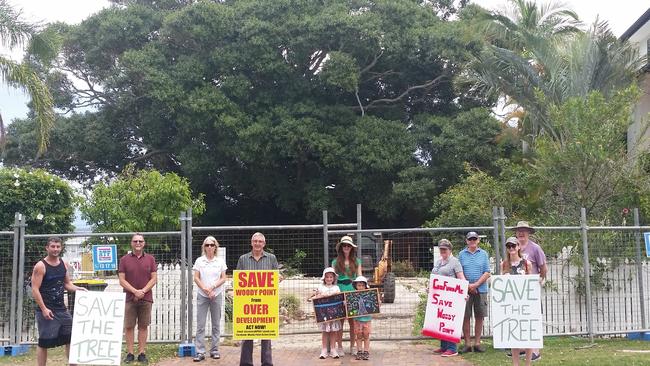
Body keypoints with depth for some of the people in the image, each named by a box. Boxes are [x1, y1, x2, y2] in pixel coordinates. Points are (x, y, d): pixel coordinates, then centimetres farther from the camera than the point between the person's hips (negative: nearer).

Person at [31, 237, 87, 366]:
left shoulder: (63, 264, 8)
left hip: (61, 308, 6)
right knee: (44, 342, 0)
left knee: (71, 338, 8)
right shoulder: (40, 266, -11)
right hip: (46, 310, -6)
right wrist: (44, 309, -20)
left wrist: (77, 288, -3)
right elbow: (35, 289, -14)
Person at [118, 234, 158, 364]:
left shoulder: (150, 259, 6)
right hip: (129, 298, -1)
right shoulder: (124, 260, 3)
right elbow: (122, 280, -1)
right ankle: (130, 353, 8)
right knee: (129, 326, 1)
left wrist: (143, 291, -11)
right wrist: (135, 291, -13)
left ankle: (142, 353, 10)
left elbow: (154, 278, 3)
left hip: (146, 298, 1)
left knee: (143, 326, 4)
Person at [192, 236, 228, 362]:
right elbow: (196, 278, 1)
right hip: (202, 295, -1)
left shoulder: (220, 261, 5)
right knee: (200, 324, -4)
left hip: (217, 295, 1)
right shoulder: (199, 261, 4)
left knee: (216, 324, 6)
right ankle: (200, 352, -3)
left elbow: (223, 278, 3)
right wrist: (205, 289, -11)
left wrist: (212, 287, -11)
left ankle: (214, 350, 13)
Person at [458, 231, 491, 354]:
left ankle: (477, 343, 12)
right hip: (465, 290, -1)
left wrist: (476, 284, -10)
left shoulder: (484, 254, 7)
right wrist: (468, 286, -9)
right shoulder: (461, 254, 6)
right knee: (465, 317, 0)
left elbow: (487, 273, 1)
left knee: (479, 317, 4)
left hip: (481, 290, 1)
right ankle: (467, 344, 6)